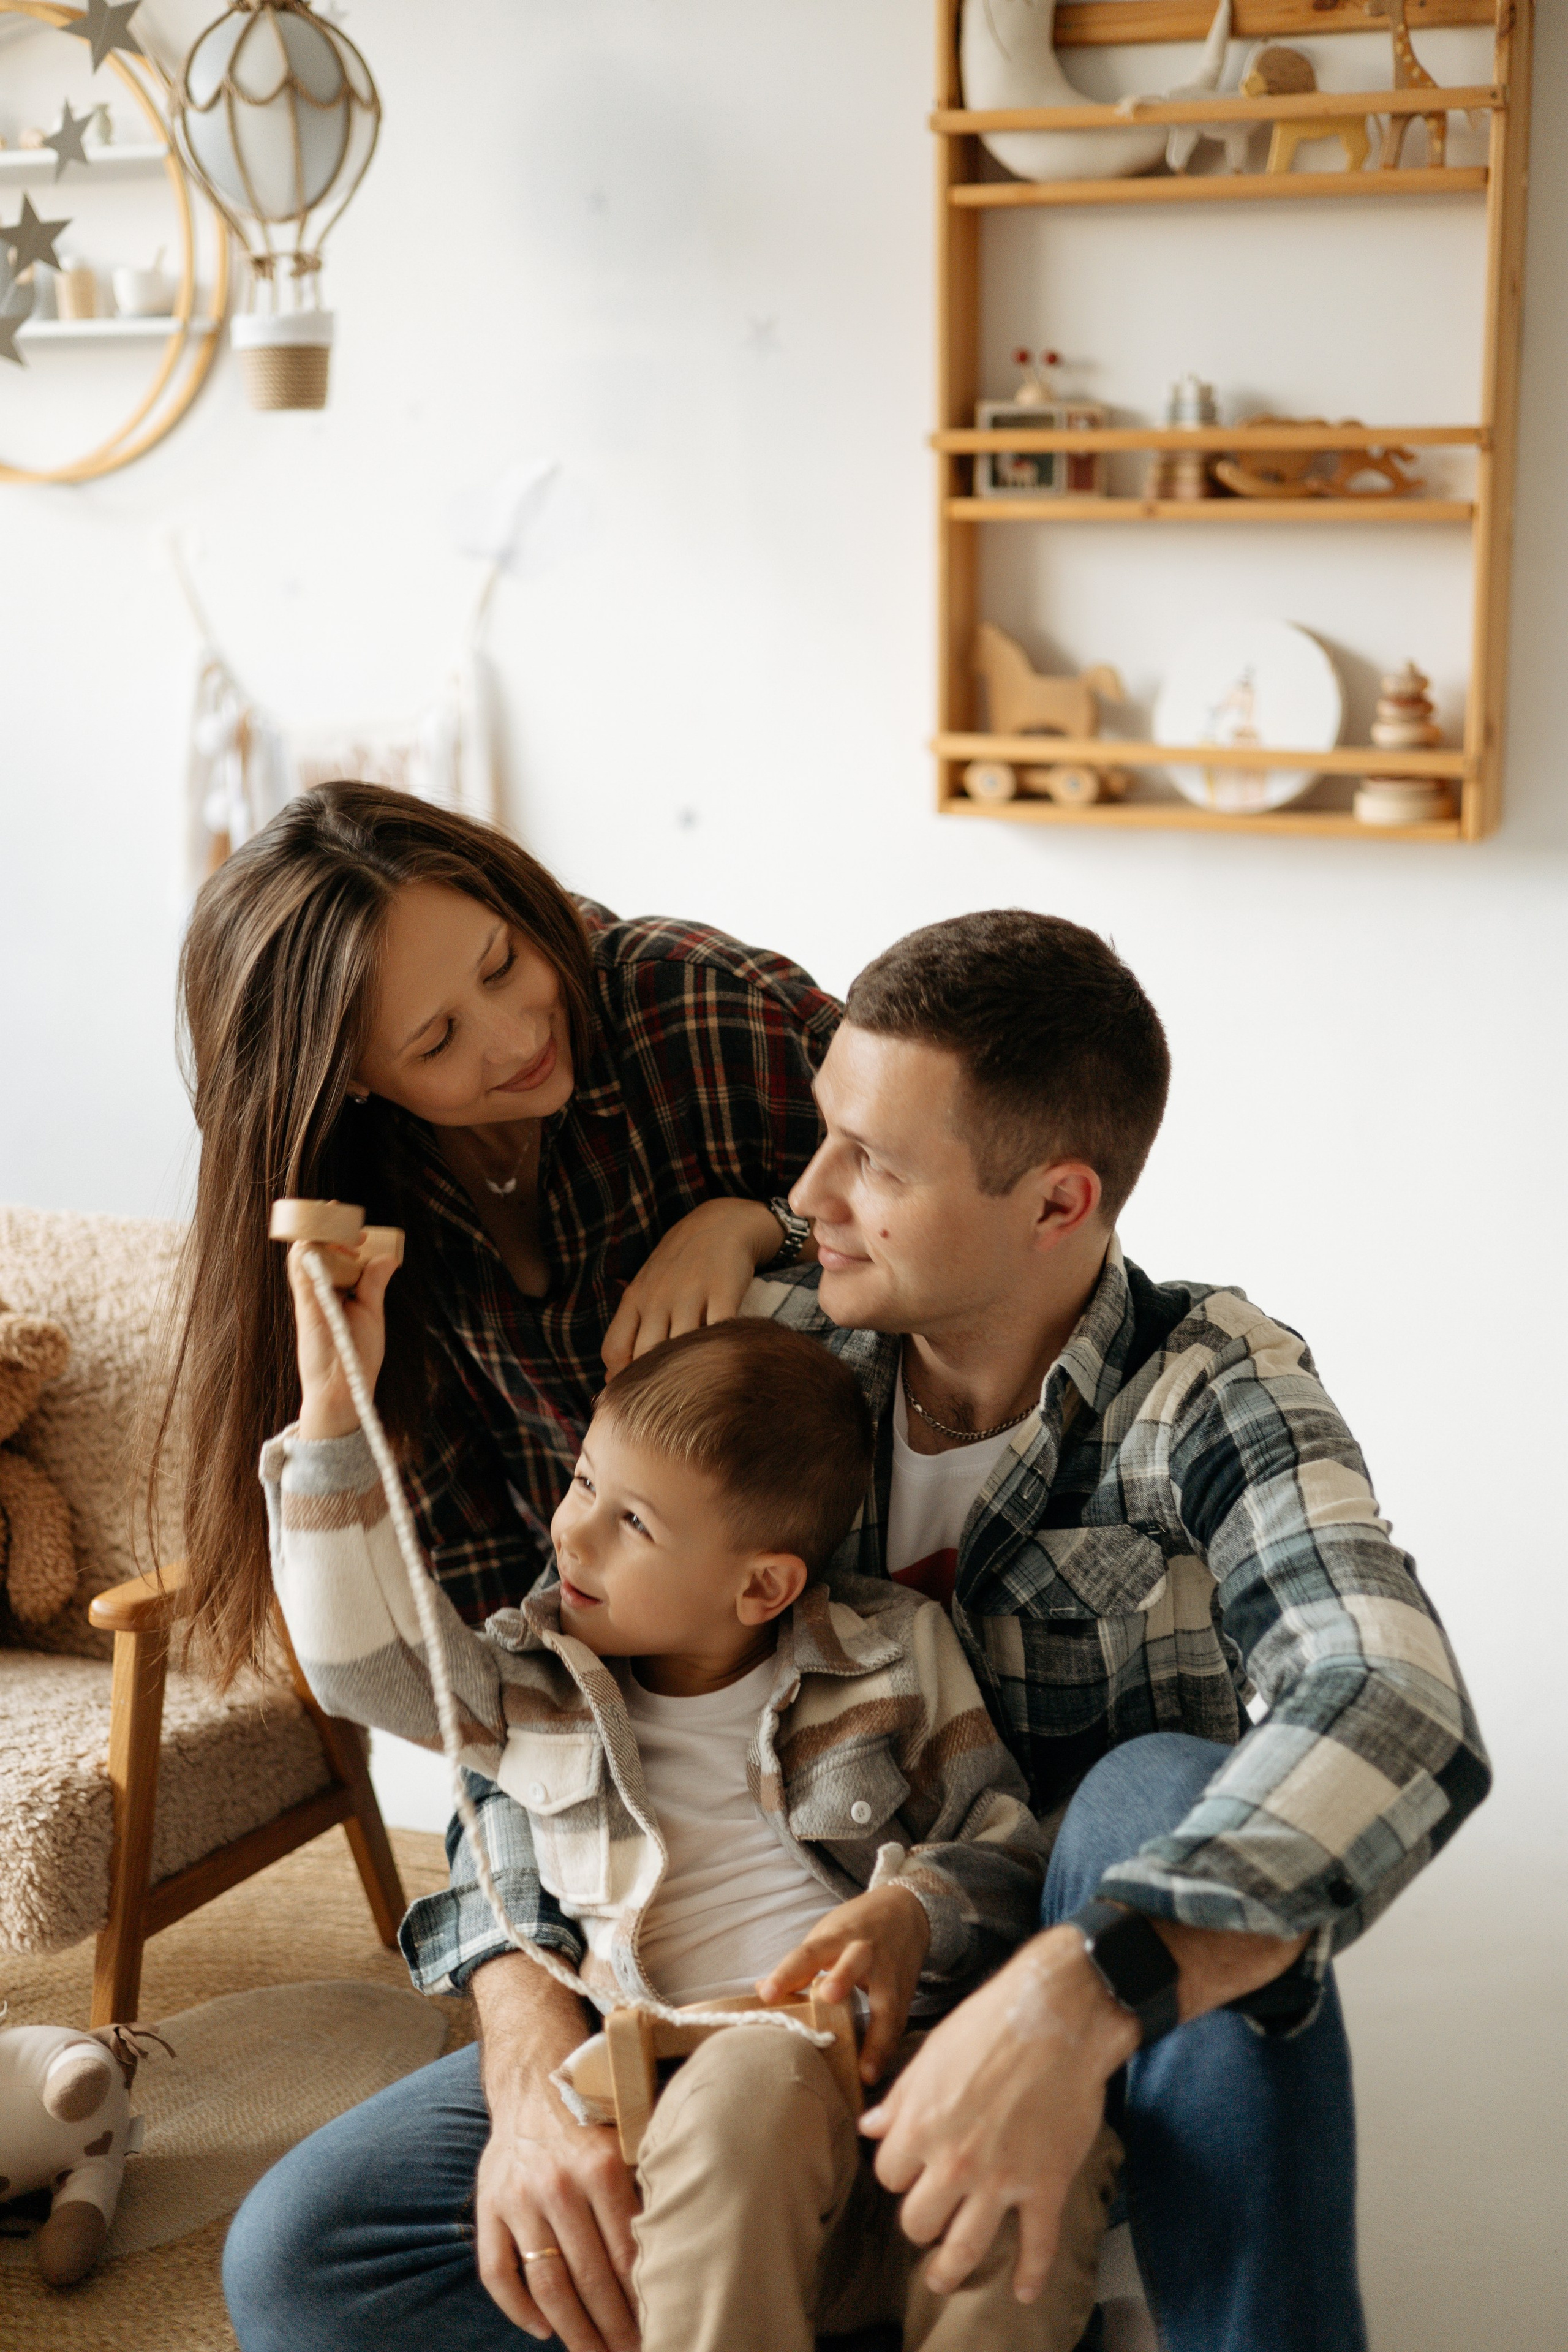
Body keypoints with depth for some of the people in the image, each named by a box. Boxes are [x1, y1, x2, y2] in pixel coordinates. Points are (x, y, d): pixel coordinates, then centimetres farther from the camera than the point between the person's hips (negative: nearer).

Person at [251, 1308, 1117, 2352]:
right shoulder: (537, 1686, 17)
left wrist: (914, 1910, -9)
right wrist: (332, 1416, -2)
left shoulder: (895, 1654, 13)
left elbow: (1009, 1850, 14)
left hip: (901, 2059, 0)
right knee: (755, 2075, -37)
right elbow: (364, 1657, 3)